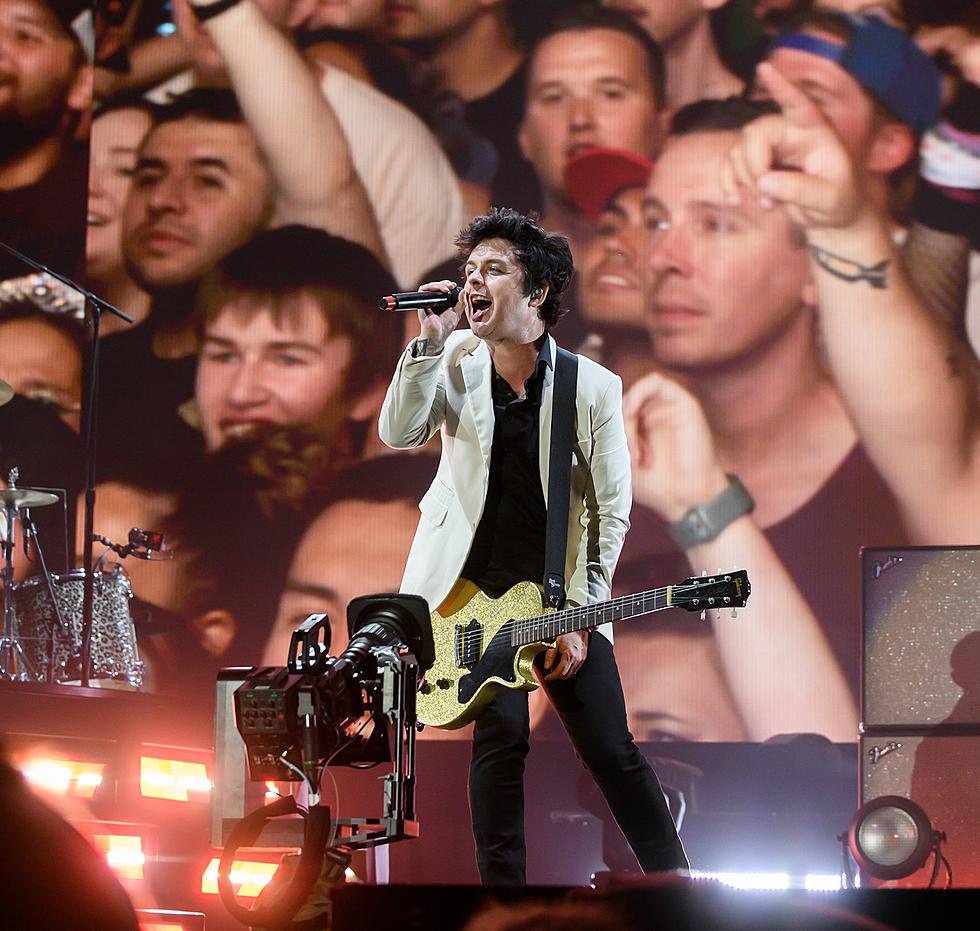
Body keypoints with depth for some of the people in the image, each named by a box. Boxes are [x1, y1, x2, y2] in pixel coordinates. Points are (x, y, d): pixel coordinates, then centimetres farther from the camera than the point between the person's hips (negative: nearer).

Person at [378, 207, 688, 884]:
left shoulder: (594, 388, -7)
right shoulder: (456, 361, 0)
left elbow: (611, 510, -6)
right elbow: (399, 433, -13)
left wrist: (579, 615, -10)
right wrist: (430, 341, -21)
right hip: (468, 588, 1)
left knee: (611, 748, -2)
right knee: (502, 734, -12)